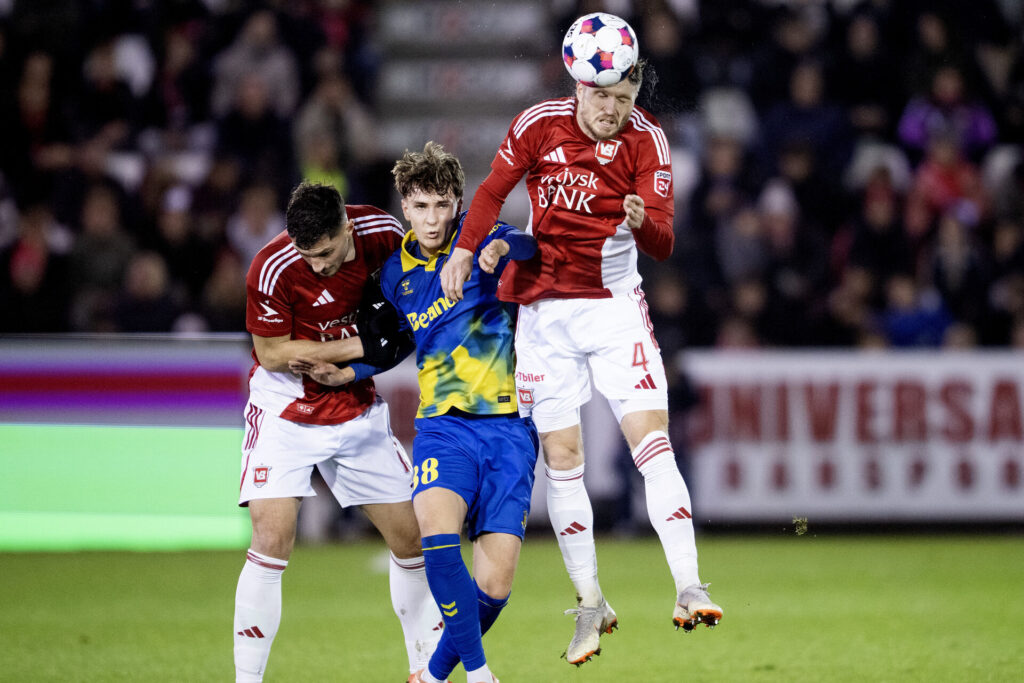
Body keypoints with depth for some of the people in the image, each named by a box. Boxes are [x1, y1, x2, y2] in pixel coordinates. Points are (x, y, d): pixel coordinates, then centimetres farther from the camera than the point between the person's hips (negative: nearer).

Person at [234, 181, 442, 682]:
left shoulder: (382, 232, -13)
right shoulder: (272, 269, -25)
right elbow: (271, 355, -16)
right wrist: (358, 347, -21)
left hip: (357, 410, 4)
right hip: (285, 410, -4)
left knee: (411, 537, 6)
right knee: (272, 541, -19)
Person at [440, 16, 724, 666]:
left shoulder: (646, 140, -10)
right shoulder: (539, 124, -6)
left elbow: (663, 244, -17)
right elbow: (493, 192, 9)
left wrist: (643, 221, -38)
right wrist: (465, 250, -2)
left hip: (616, 305, -1)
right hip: (545, 308, 2)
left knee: (653, 442, -14)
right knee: (561, 455, 0)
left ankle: (689, 589, -16)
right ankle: (591, 603, 9)